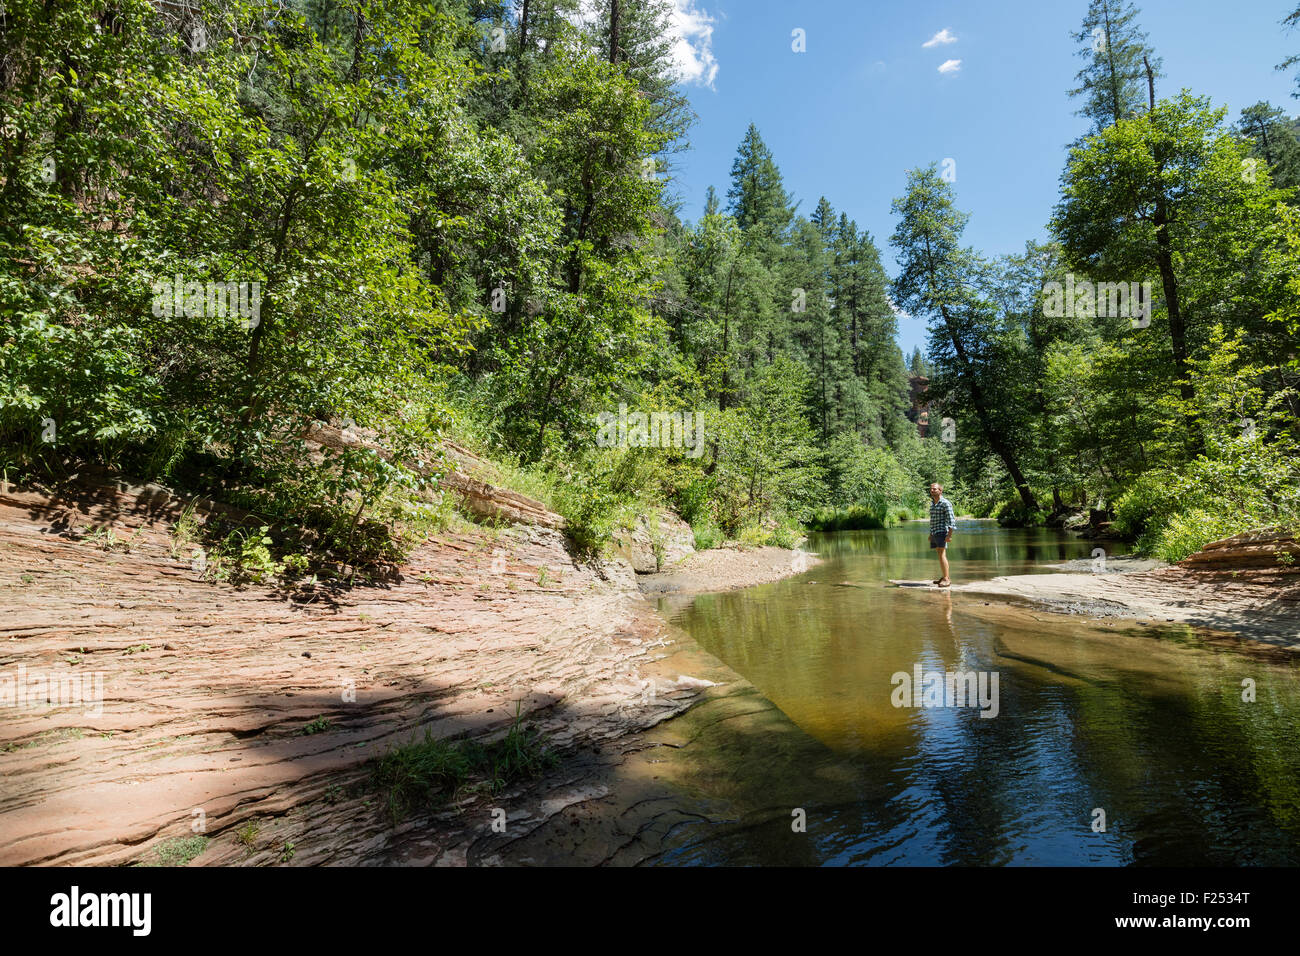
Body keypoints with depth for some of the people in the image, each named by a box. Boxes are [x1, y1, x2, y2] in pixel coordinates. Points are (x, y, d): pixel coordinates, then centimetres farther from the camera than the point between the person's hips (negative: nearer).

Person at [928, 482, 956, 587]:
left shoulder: (945, 503, -8)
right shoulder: (932, 503, 16)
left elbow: (951, 520, -13)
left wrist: (949, 535, -19)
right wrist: (931, 534, 23)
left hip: (942, 532, -8)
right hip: (934, 533, 8)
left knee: (942, 554, -14)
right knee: (940, 555, 11)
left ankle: (946, 579, -15)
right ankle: (944, 577, 17)